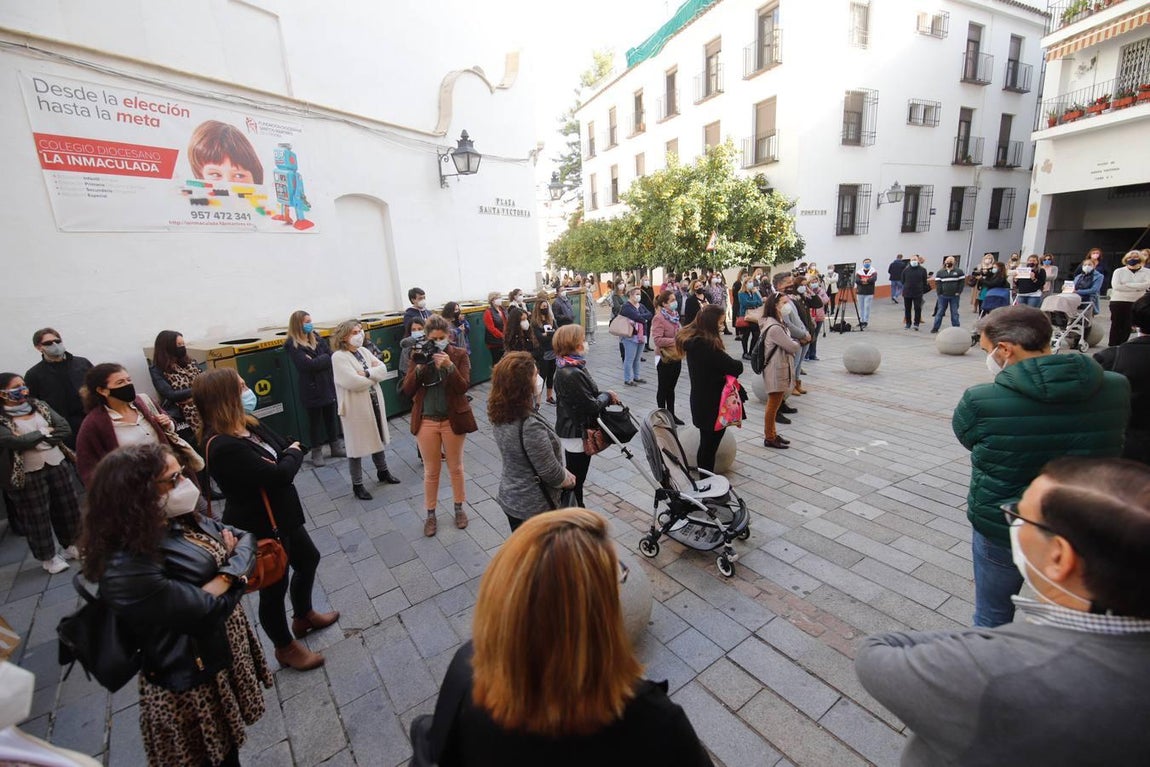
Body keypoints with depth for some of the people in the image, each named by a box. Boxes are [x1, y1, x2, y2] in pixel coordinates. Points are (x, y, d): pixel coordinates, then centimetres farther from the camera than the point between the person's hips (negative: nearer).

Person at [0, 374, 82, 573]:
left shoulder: (39, 405, 3)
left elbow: (65, 429, -3)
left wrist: (34, 441, -13)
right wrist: (43, 433, -9)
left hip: (58, 465, 4)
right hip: (28, 474, -4)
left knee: (68, 507, 13)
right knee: (37, 516, 9)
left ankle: (71, 545, 32)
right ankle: (47, 557, 24)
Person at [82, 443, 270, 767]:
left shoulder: (183, 520, -5)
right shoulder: (128, 568, -30)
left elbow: (246, 537, -2)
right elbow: (206, 610, -28)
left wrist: (230, 570, -20)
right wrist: (234, 576, -10)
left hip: (228, 653, 7)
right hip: (193, 684, -7)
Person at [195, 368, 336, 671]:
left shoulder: (248, 424, -2)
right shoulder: (224, 446, -31)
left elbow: (286, 447, 1)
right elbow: (280, 475, -32)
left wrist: (289, 454, -21)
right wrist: (293, 454, -12)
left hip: (281, 514, 9)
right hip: (259, 528, -9)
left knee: (308, 559, 26)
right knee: (274, 587, 13)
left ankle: (304, 616, 52)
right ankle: (286, 647, 39)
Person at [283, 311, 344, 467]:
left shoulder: (316, 337, 7)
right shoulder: (292, 345, -10)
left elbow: (331, 356, 0)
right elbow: (307, 365, -22)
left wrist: (316, 361, -12)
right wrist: (324, 358, -13)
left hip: (327, 384, 5)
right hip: (311, 388, -5)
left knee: (331, 416, 15)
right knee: (314, 420, 7)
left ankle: (335, 447, 28)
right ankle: (316, 452, 20)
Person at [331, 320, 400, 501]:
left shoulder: (364, 351, 7)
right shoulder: (338, 357, -15)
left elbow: (383, 369, -2)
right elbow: (353, 382, -25)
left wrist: (366, 373, -20)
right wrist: (374, 374, -9)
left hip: (375, 402, 7)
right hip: (356, 408, -7)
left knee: (378, 438, 21)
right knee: (357, 446, 5)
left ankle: (382, 471, 40)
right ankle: (357, 485, 19)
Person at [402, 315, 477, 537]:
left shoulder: (459, 355, -6)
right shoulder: (419, 356, -1)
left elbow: (463, 387, -15)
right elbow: (408, 390, -6)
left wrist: (449, 366, -28)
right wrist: (419, 368, -21)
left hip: (453, 419, -1)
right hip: (426, 421, 1)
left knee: (456, 468, 15)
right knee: (431, 472, 13)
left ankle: (459, 508, 35)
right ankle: (430, 514, 31)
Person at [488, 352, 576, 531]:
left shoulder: (499, 415, -9)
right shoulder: (530, 426, -34)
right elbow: (551, 473, -24)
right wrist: (568, 479, -2)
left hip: (509, 498, 7)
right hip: (534, 507, -7)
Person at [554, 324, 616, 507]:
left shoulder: (568, 367, 3)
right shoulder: (572, 374, -29)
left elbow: (586, 395, 14)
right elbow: (591, 406, -24)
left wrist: (605, 395, -1)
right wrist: (607, 396, -6)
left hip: (572, 429, 10)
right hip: (577, 434, -10)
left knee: (574, 479, 25)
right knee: (576, 480, 8)